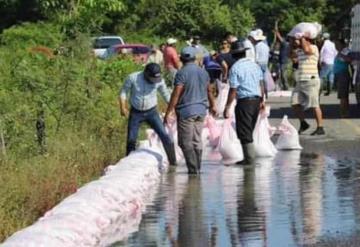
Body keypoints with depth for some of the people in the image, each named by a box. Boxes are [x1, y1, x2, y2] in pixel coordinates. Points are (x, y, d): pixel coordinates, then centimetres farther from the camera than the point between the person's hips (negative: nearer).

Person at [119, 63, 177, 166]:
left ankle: (173, 162, -5)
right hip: (135, 112, 0)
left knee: (165, 136, -12)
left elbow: (166, 95, 4)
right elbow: (123, 92, -2)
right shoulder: (133, 78, -15)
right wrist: (123, 107, -12)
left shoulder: (159, 80, -12)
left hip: (151, 112, 0)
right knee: (131, 140, 3)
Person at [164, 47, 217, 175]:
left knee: (185, 142, -3)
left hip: (186, 111, -6)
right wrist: (213, 106, 36)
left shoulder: (182, 73, -13)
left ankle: (193, 168, -9)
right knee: (197, 141, 12)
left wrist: (168, 113, -15)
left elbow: (176, 94, -18)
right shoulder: (203, 72, 8)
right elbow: (209, 91, 20)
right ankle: (197, 168, 13)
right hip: (201, 110, 6)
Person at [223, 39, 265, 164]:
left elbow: (233, 90, -15)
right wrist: (262, 100, 26)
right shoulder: (255, 65, 8)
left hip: (244, 101, -7)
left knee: (244, 132, 1)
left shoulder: (235, 68, -13)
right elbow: (261, 84, 15)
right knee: (250, 130, 17)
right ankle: (250, 156, 20)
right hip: (256, 100, 7)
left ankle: (249, 158, 1)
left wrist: (227, 107, -11)